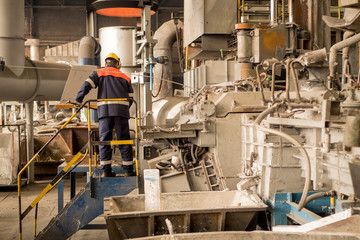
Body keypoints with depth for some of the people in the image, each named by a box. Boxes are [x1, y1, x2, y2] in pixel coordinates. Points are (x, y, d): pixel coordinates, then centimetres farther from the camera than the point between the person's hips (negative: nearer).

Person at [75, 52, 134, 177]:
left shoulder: (99, 73, 16)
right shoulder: (125, 77, 22)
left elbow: (86, 85, 1)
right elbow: (130, 98, 20)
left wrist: (78, 100, 8)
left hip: (105, 110, -1)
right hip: (121, 109, 1)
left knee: (104, 140, 2)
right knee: (124, 140, 4)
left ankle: (106, 170, -2)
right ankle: (128, 169, 4)